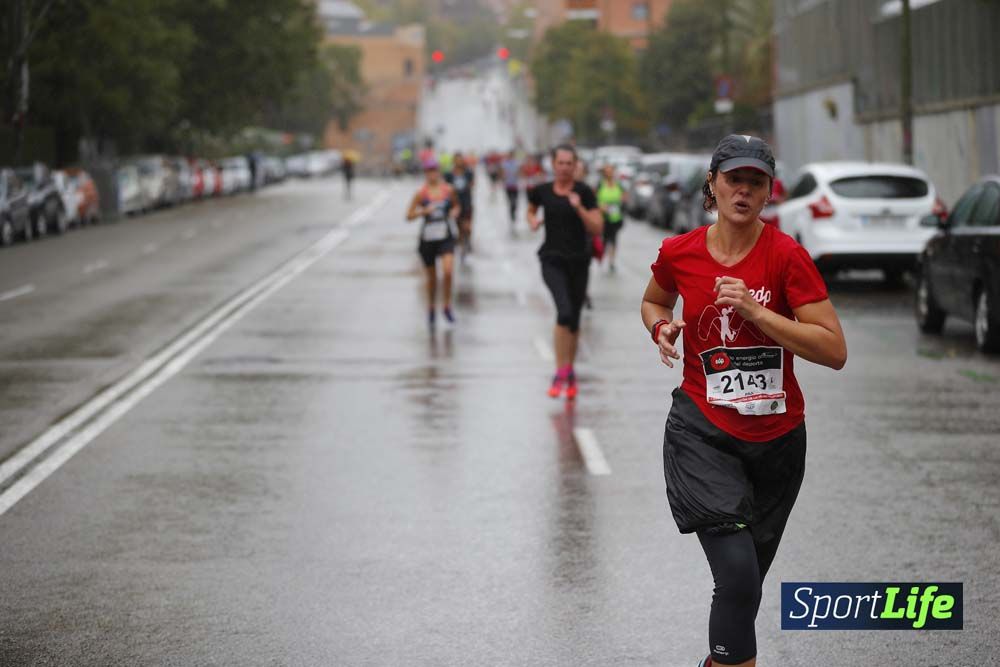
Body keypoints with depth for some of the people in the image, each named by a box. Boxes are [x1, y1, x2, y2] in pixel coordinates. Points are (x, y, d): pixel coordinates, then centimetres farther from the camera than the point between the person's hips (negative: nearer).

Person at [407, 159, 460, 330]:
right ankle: (431, 309, 32)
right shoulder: (421, 193, -5)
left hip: (446, 237, 1)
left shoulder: (448, 190, 1)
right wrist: (424, 211, -19)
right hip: (428, 238, -1)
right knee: (431, 277, 9)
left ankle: (447, 306, -1)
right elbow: (409, 216, -3)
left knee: (448, 271, -19)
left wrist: (454, 212, -2)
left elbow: (456, 205, 20)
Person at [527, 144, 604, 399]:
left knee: (574, 320, 11)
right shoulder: (542, 191, 1)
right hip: (553, 260, -1)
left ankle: (569, 373, 29)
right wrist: (532, 221, 2)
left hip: (579, 261, 1)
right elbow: (531, 209, 23)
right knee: (564, 311, -23)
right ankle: (561, 374, -19)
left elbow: (597, 228, -7)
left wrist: (579, 208, -21)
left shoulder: (584, 192, -4)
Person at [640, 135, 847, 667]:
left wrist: (756, 311, -23)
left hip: (777, 438, 1)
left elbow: (834, 351, -16)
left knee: (747, 581, 17)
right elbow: (652, 302, 20)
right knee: (739, 577, -19)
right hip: (702, 433, -1)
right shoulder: (678, 253, -4)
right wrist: (662, 327, -3)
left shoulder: (786, 255, -11)